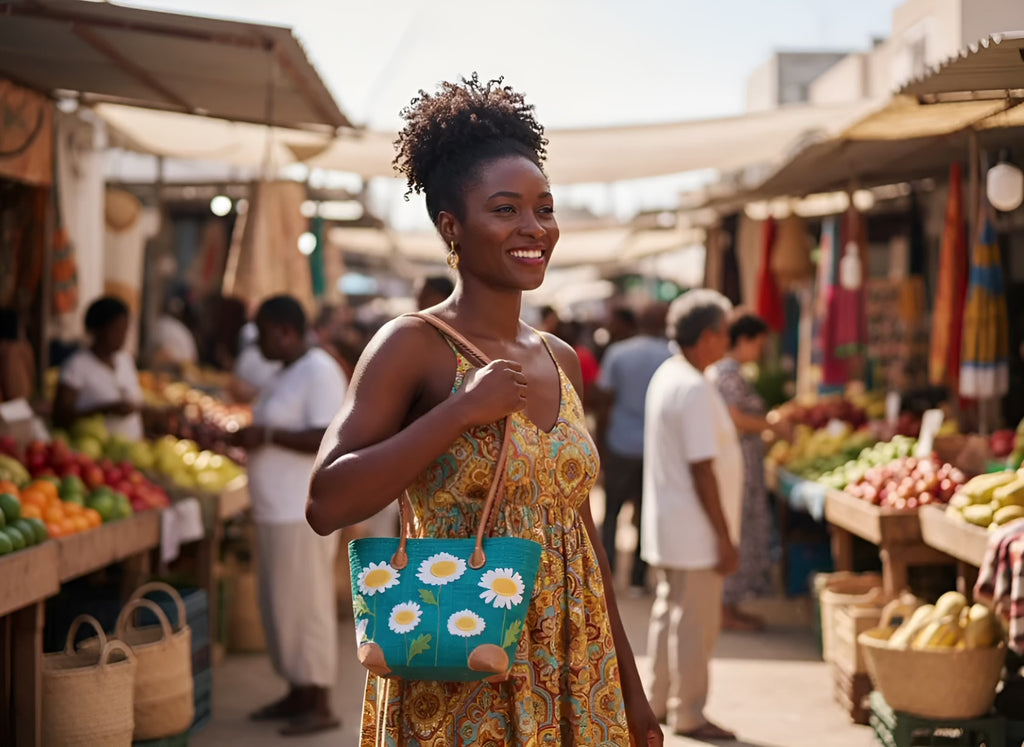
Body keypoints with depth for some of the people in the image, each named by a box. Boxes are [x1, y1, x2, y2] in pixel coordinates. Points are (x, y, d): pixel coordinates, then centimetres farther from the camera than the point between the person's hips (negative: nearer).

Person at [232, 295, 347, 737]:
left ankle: (320, 705, 4)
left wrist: (267, 434, -22)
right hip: (276, 512, 10)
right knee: (280, 606, 14)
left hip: (304, 514, -10)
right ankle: (297, 694, 24)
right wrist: (248, 439, 10)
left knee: (306, 607, -4)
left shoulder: (319, 372, -13)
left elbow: (329, 438, -24)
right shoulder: (287, 374, 17)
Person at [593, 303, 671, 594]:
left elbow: (605, 402, -3)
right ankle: (638, 578, 10)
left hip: (621, 446, 0)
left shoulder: (617, 353, -3)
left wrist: (601, 443, 4)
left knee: (611, 510, 12)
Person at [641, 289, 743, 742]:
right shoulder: (694, 389, -21)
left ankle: (660, 703, 27)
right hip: (694, 531, -10)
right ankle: (688, 715, 8)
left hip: (669, 525, 10)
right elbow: (702, 470, -23)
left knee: (670, 612, 17)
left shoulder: (666, 377, 10)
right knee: (696, 623, -1)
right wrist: (725, 537, -18)